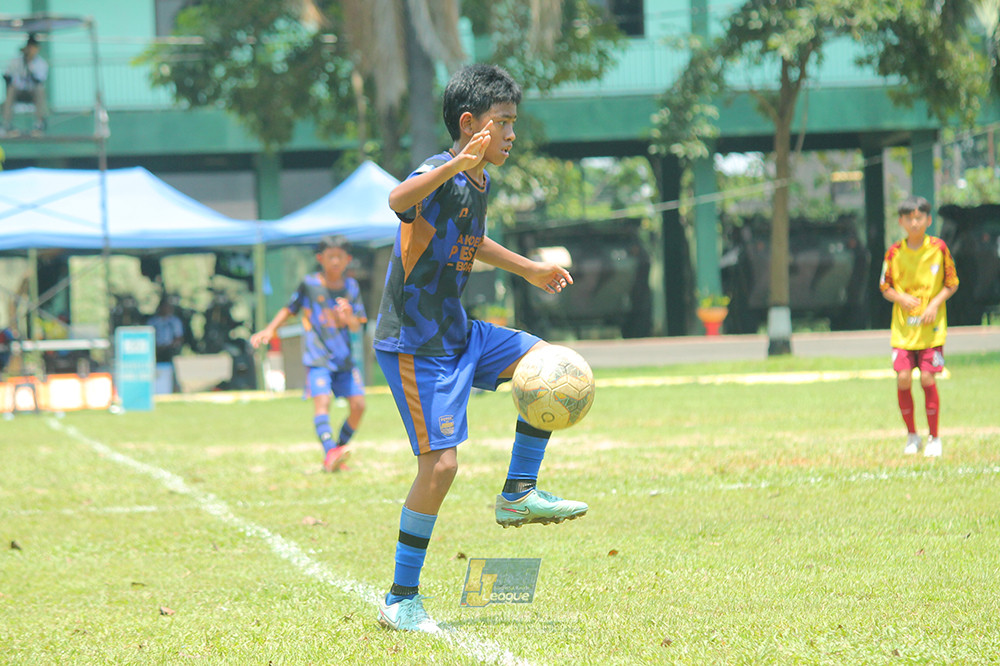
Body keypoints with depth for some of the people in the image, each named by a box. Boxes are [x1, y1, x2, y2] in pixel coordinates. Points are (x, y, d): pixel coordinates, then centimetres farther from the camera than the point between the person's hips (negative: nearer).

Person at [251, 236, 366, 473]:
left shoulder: (351, 287, 6)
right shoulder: (310, 284, -2)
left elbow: (356, 327, 2)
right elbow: (289, 309, 9)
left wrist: (349, 317, -19)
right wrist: (269, 330, -2)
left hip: (344, 357, 4)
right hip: (318, 357, -4)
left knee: (358, 405, -4)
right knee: (322, 401, -22)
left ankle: (339, 448, 9)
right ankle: (329, 452, -37)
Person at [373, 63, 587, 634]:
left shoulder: (480, 183, 9)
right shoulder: (440, 176, -20)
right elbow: (398, 200, -45)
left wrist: (529, 270, 38)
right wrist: (457, 163, -57)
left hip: (457, 334, 9)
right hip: (414, 345, -9)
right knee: (441, 463, -13)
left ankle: (520, 494, 16)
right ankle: (401, 601, -3)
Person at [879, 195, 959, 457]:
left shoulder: (939, 248, -3)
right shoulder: (894, 253, 0)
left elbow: (951, 284, 5)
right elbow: (885, 287, 9)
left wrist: (935, 303, -11)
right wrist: (901, 298, -11)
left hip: (931, 327, -1)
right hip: (903, 327, 1)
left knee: (927, 379, -8)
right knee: (903, 378, -9)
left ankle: (934, 438, 7)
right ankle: (912, 436, 10)